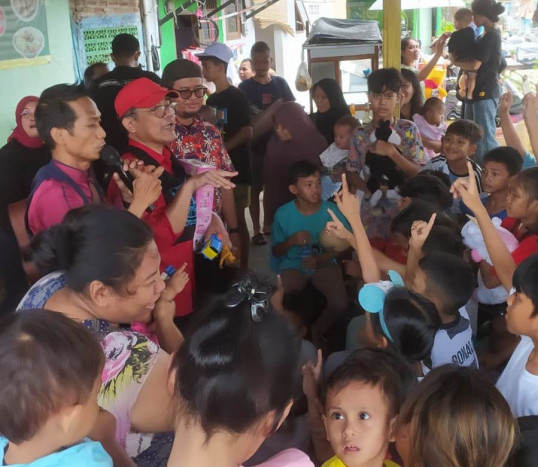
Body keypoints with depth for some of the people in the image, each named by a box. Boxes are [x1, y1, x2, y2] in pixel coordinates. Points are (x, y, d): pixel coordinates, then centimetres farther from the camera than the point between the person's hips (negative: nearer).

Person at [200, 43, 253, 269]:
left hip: (235, 167, -7)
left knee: (237, 220, -2)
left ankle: (243, 267, 6)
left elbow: (247, 132, -14)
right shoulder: (211, 100, 14)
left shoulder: (236, 97, -7)